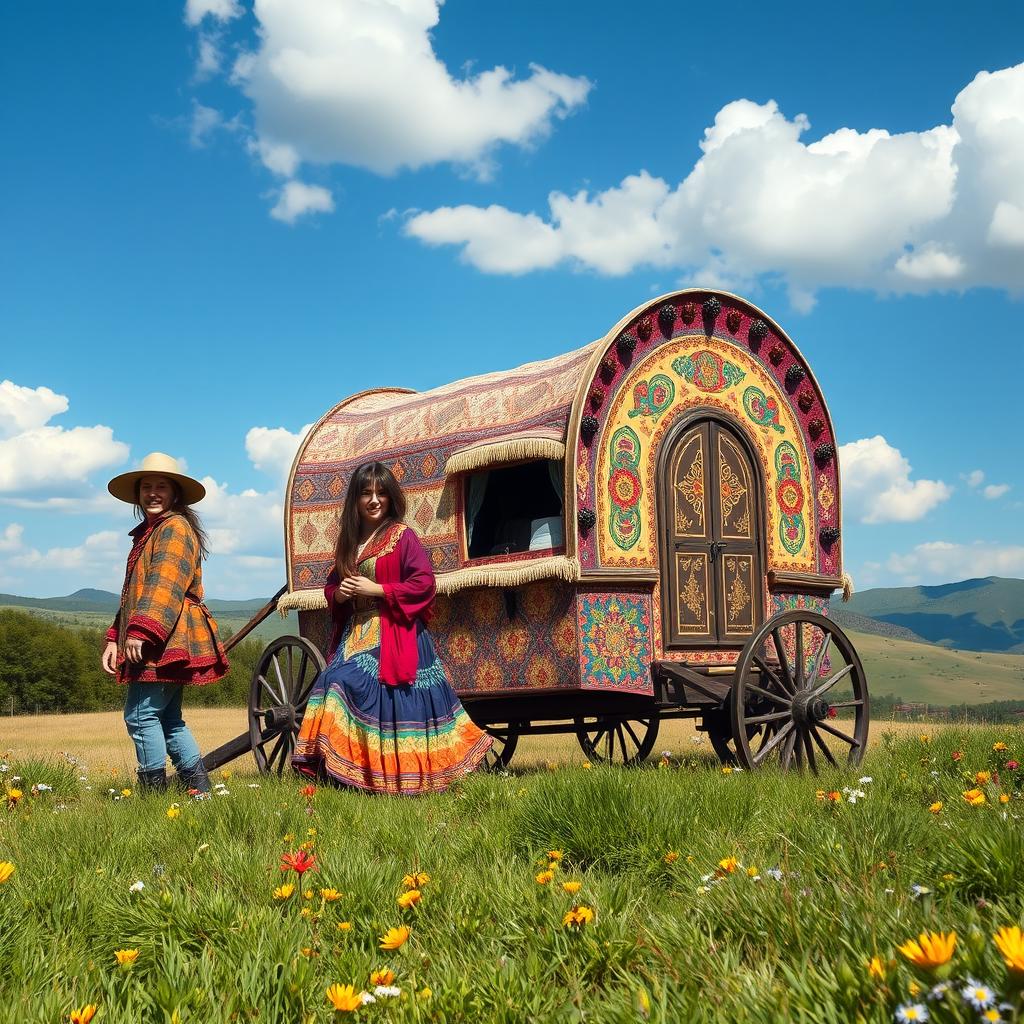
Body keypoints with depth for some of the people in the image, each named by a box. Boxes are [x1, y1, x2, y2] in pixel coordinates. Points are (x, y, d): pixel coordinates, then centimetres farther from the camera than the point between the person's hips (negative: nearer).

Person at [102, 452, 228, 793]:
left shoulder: (175, 527, -7)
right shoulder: (147, 533, 24)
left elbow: (165, 584, -20)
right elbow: (131, 595, 24)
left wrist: (141, 630, -29)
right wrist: (115, 638, 16)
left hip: (167, 640, -10)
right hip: (161, 644, 10)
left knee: (141, 714, -12)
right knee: (167, 718, 12)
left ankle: (154, 789, -7)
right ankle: (199, 786, 15)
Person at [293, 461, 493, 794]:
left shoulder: (403, 536, -4)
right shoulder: (349, 541, 15)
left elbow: (424, 583, -12)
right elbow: (330, 587, 23)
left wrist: (377, 589, -15)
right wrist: (338, 594, -2)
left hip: (395, 635, -6)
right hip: (355, 636, 6)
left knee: (392, 703, -10)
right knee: (339, 686, -8)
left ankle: (400, 776, 0)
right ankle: (336, 770, -4)